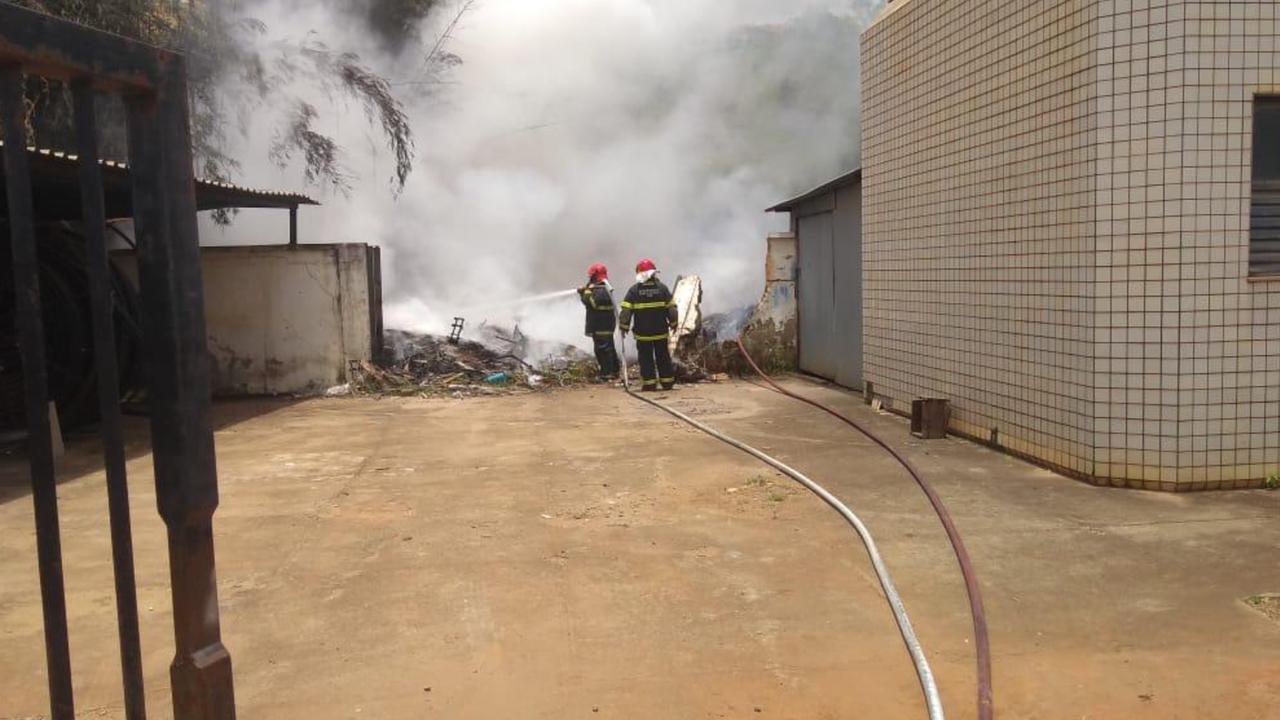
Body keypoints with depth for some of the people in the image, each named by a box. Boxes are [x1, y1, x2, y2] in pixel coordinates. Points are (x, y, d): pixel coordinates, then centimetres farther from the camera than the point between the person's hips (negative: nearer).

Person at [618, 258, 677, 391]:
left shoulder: (634, 290, -6)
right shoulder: (662, 288, -1)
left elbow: (626, 310, -8)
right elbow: (671, 308, 2)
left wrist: (624, 326, 0)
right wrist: (673, 323, 14)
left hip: (642, 332, -2)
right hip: (661, 331, 2)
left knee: (646, 358, 5)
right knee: (663, 356, 12)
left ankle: (649, 383, 2)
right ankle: (667, 382, 15)